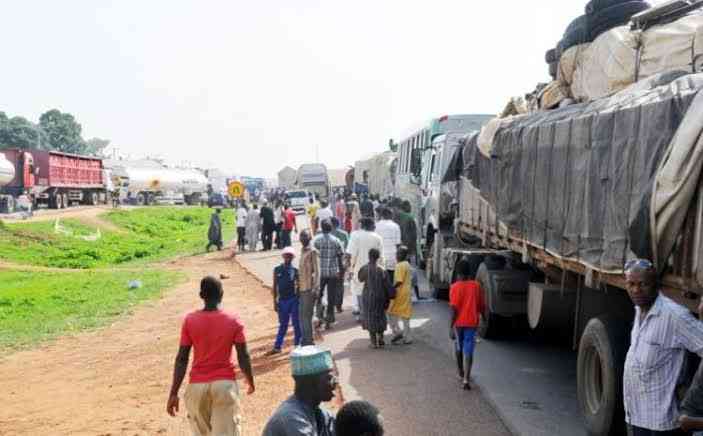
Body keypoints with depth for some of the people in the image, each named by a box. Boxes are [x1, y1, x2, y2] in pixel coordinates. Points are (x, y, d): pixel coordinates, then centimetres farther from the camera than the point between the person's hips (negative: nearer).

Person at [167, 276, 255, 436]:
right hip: (225, 384, -1)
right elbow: (243, 357, -4)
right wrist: (250, 381, 13)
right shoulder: (233, 321, -6)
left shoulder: (190, 320, -5)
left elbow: (181, 359, -6)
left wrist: (173, 393, -1)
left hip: (197, 385, 1)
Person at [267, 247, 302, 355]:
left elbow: (298, 285, 3)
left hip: (293, 300, -1)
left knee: (296, 324, 4)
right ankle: (277, 347, 16)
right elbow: (275, 286, 6)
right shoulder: (277, 270, 3)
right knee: (283, 325, 9)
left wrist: (299, 299, -3)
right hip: (282, 300, 1)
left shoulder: (295, 270, -1)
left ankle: (297, 345, 15)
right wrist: (275, 302, 3)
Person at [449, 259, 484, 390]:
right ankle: (466, 379, -12)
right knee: (468, 351, 0)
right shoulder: (476, 286, -1)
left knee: (459, 348, 21)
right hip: (471, 323, 1)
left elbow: (454, 309, -15)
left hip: (458, 323, -1)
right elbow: (480, 306, 7)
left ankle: (461, 373, 37)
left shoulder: (455, 287, -11)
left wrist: (451, 327, -12)